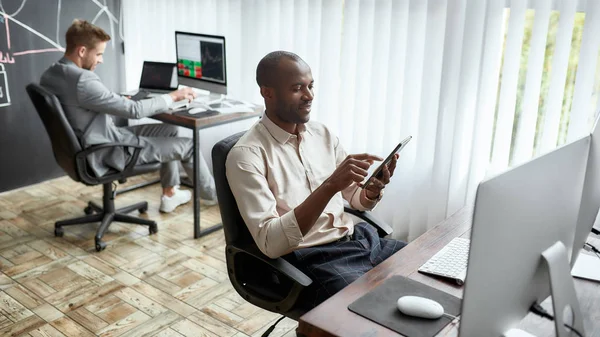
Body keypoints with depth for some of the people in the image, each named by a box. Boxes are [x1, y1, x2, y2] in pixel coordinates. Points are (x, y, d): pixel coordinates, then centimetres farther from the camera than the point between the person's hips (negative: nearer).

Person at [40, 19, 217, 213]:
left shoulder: (50, 75, 1)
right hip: (108, 153, -10)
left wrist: (119, 100, 10)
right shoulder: (83, 80, -30)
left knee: (169, 130, 18)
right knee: (187, 145, -1)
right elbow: (134, 110, -27)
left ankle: (169, 194, 26)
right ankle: (211, 194, 24)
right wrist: (172, 97, -14)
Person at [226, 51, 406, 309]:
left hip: (357, 240, 7)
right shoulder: (247, 155, -13)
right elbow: (270, 243, -23)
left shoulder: (322, 134, 8)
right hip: (309, 261, -7)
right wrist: (330, 186, -31)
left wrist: (373, 190, -11)